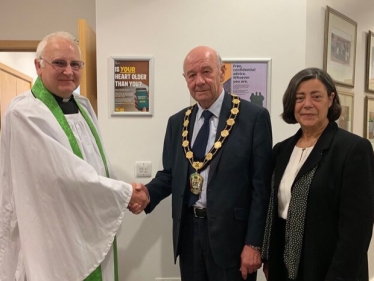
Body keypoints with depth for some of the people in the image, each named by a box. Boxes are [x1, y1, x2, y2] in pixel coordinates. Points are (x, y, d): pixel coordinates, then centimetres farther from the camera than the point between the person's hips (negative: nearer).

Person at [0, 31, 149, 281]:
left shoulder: (84, 106, 6)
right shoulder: (24, 113, -17)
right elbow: (65, 174, -23)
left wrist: (125, 196, -3)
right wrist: (125, 194, -15)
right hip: (55, 239, -7)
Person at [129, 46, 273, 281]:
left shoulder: (254, 117, -10)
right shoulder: (177, 121, 5)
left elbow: (261, 186, -10)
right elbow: (169, 174, 9)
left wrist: (254, 243, -11)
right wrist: (146, 194, -10)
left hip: (231, 233, -4)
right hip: (188, 230, 4)